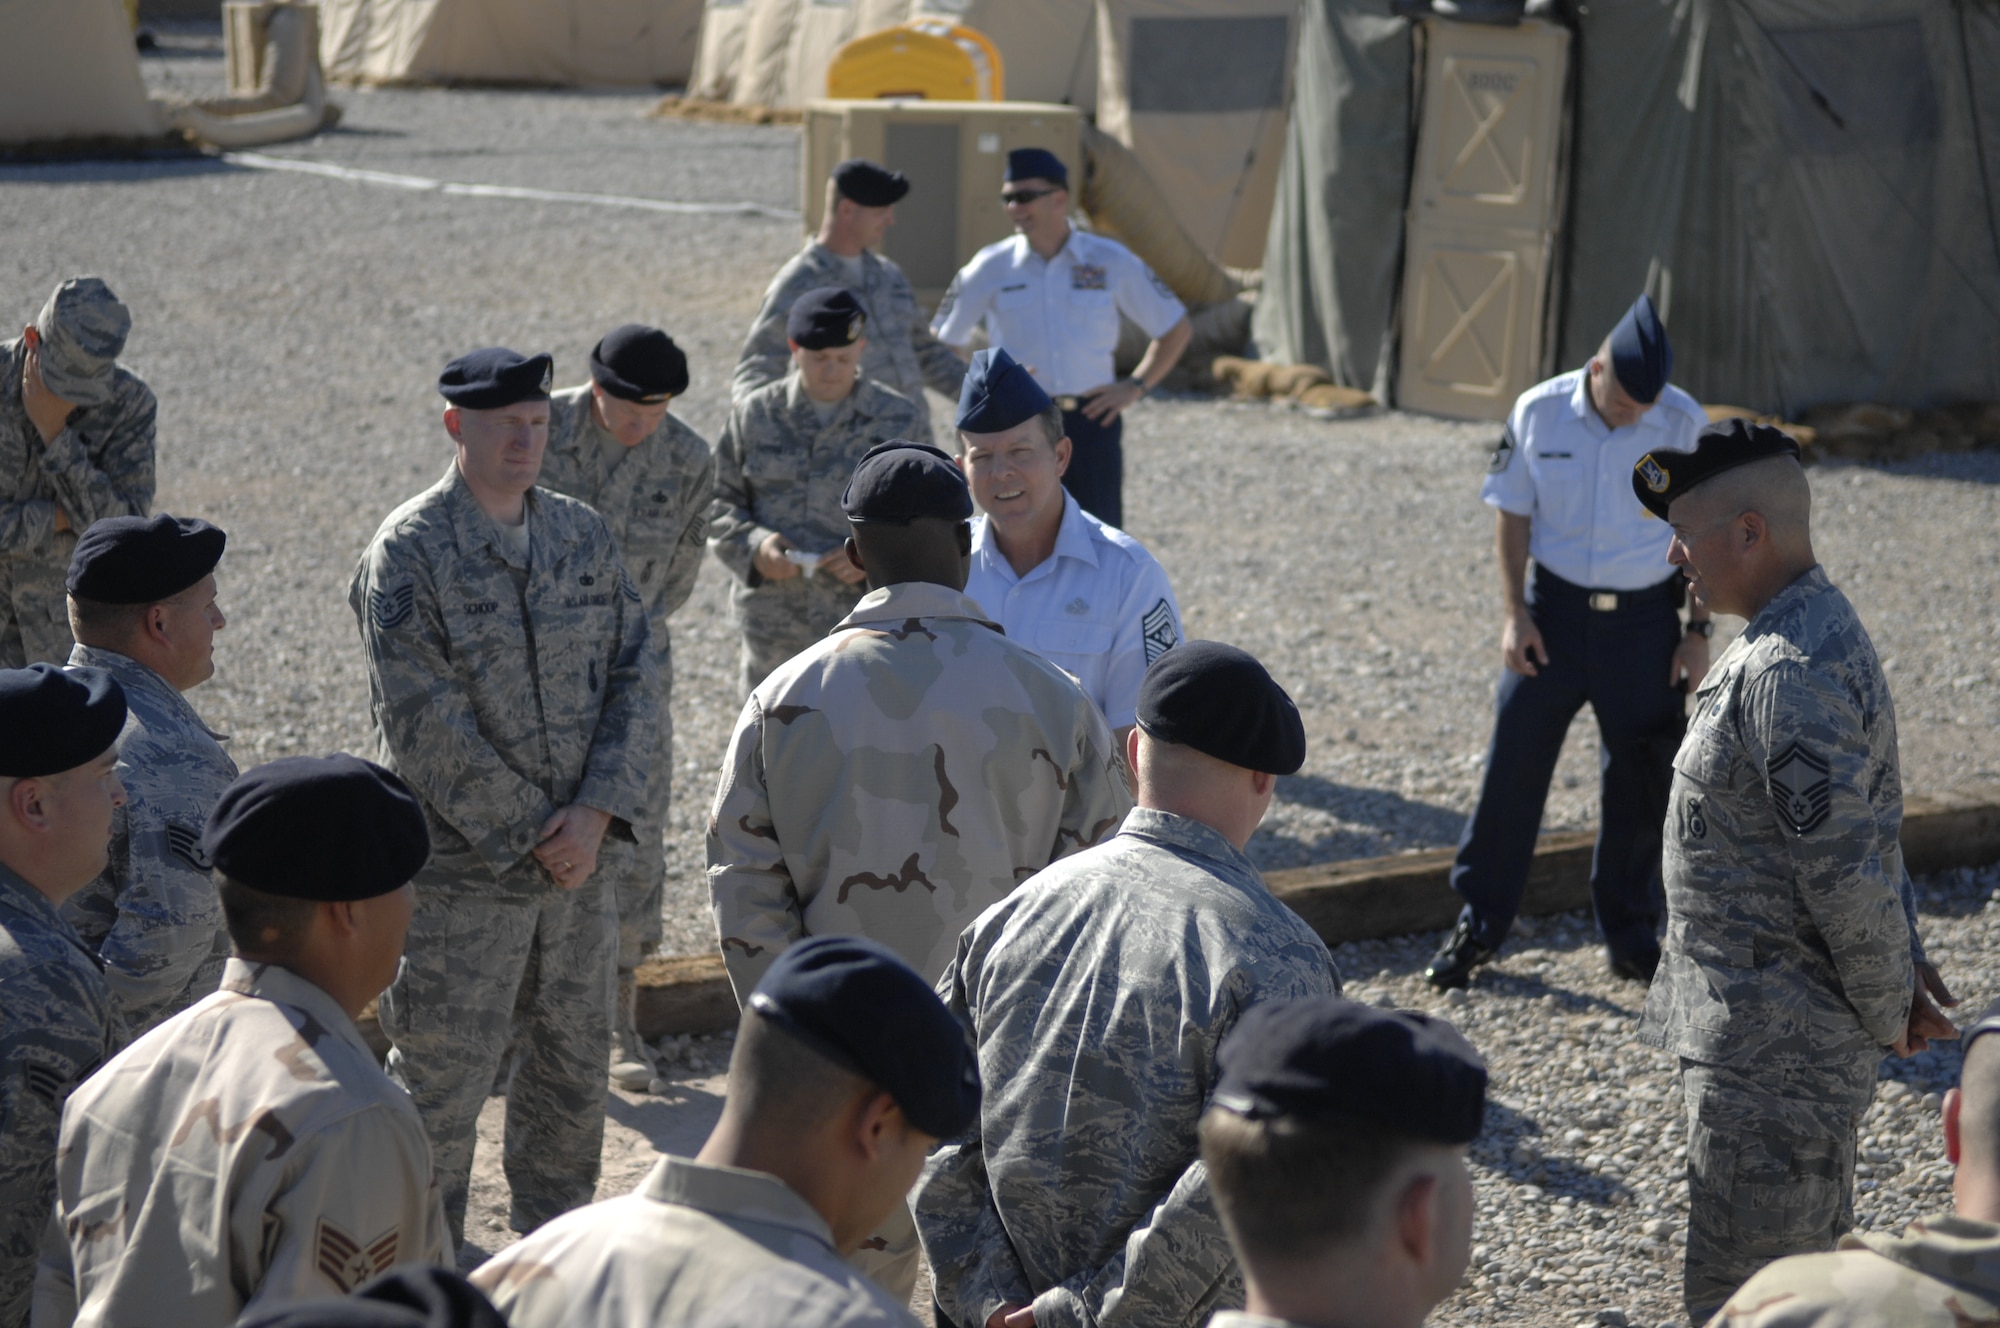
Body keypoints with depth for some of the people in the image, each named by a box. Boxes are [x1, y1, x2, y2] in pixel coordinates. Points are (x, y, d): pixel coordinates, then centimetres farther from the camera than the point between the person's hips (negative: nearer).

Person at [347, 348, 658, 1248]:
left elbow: (634, 677, 3)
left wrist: (597, 813, -11)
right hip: (461, 870, -5)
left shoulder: (584, 535, 6)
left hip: (578, 861, 6)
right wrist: (530, 835, -16)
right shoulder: (407, 553, -12)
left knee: (573, 1071, 17)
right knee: (441, 1081, 4)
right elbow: (425, 726, -17)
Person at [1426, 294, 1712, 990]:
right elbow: (1513, 512, 2)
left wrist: (1697, 630, -1)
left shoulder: (1685, 423, -8)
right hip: (1555, 609, 0)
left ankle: (1632, 938, 23)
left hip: (1644, 619, 0)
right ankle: (1478, 925, 15)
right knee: (1513, 763, 1)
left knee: (1641, 782, 7)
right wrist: (1515, 614, -4)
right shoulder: (1539, 412, -8)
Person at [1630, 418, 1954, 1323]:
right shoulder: (1818, 630, 11)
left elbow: (1847, 871, -26)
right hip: (1769, 1030, 11)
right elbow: (1868, 832, 18)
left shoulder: (1788, 674, -24)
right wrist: (1902, 974, 15)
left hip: (1774, 1044, -11)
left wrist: (1888, 1013, -13)